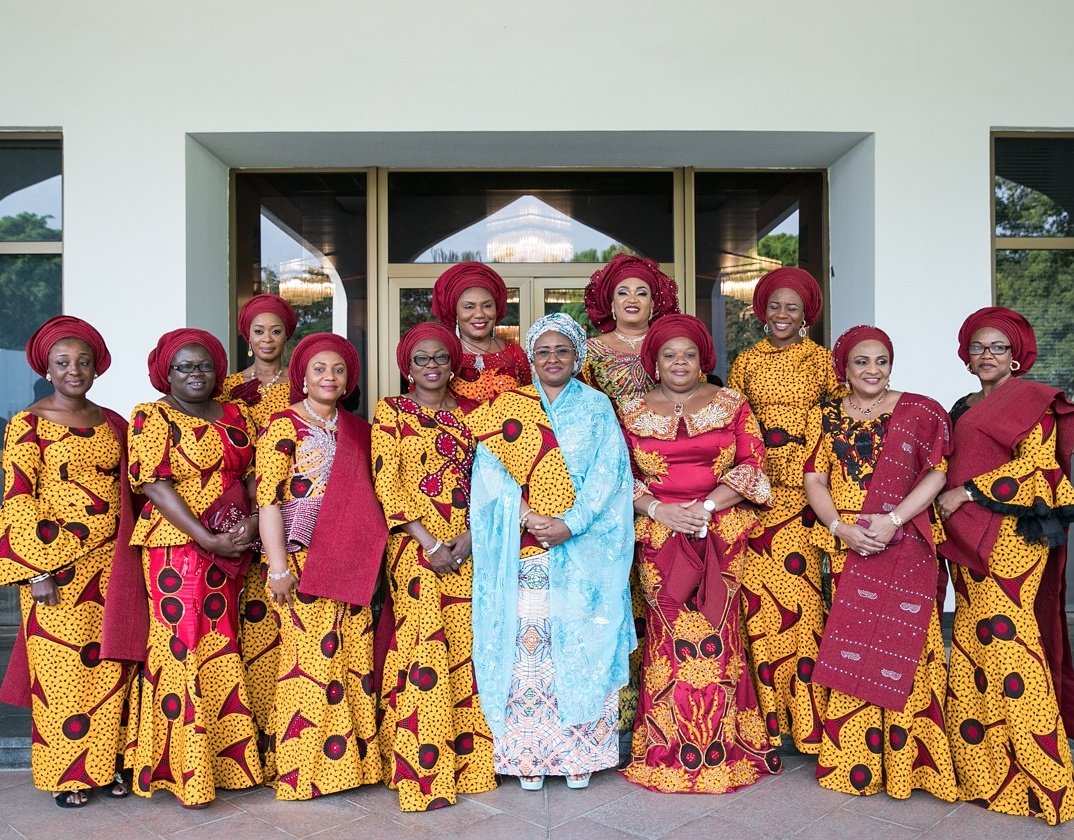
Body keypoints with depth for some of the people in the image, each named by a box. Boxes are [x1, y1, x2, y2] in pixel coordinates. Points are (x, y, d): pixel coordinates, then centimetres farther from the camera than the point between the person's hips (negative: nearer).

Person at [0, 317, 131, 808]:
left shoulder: (112, 423, 9)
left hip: (111, 565, 4)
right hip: (56, 568, -4)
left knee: (110, 667, 8)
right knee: (62, 668, 3)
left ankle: (104, 764, 22)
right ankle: (66, 775, 17)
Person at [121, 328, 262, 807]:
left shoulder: (235, 415, 14)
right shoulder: (152, 417, -2)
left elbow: (255, 474, 11)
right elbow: (156, 486, -11)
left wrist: (254, 520, -8)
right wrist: (208, 539, -17)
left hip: (232, 552, 5)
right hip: (177, 548, -5)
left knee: (222, 649, 9)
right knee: (182, 647, -3)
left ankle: (226, 758, 19)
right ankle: (182, 768, 7)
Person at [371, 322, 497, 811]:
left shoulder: (466, 414, 14)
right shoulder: (391, 412, 4)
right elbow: (386, 483, -4)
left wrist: (469, 537, -6)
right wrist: (429, 542, -12)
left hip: (465, 546, 3)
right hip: (414, 545, -3)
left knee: (465, 644, 3)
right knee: (423, 645, -7)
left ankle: (467, 759, 14)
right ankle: (421, 770, 2)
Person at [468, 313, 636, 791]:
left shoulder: (596, 407, 9)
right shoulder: (507, 407, 10)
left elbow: (607, 474, 0)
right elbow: (490, 472, 1)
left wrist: (570, 524, -13)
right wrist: (528, 516, -14)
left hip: (582, 548, 0)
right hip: (523, 550, 1)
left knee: (580, 641, -2)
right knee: (525, 639, -3)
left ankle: (579, 754, 8)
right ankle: (528, 756, 6)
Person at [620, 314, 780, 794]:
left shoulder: (731, 404, 8)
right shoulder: (633, 412, 9)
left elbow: (751, 464, 1)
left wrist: (706, 506, -9)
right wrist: (657, 509, -9)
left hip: (721, 537, 0)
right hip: (659, 539, 0)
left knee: (716, 637, -2)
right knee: (670, 639, -2)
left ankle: (723, 746, 11)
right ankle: (668, 750, 10)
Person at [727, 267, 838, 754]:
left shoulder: (821, 360, 8)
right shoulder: (746, 362, 13)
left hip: (806, 488, -1)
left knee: (798, 592, -7)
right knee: (759, 596, -3)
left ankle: (804, 715, 5)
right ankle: (769, 714, 8)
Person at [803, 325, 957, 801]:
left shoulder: (918, 412, 5)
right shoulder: (825, 416, 10)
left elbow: (936, 474, -2)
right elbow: (815, 480, 5)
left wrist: (892, 520, -14)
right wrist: (840, 526, -11)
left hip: (903, 546, -1)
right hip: (847, 548, 2)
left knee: (900, 646, -2)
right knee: (851, 646, 2)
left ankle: (904, 760, 10)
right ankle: (852, 762, 12)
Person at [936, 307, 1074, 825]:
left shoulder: (1032, 399, -1)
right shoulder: (963, 409, 20)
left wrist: (967, 492, -14)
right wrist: (947, 503, 7)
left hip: (1011, 534, -7)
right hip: (969, 538, 7)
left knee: (1006, 638, -11)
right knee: (972, 643, 6)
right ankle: (981, 769, 14)